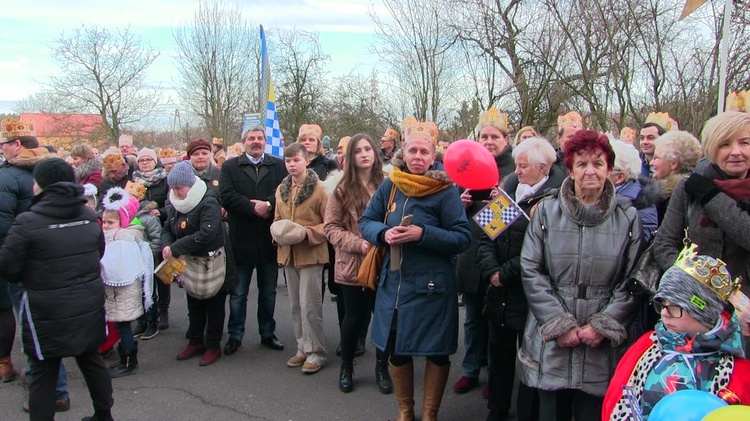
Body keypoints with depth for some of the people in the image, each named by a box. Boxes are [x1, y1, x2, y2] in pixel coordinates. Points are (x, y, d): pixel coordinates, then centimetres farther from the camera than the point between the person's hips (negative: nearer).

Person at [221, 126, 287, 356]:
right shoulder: (230, 167, 4)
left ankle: (268, 333, 27)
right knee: (238, 293, 9)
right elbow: (227, 195, -10)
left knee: (268, 292, 13)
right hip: (241, 239, -1)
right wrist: (254, 208, -18)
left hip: (269, 240, 1)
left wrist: (268, 204, -21)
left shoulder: (279, 166, 7)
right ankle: (235, 335, 22)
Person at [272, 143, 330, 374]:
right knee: (296, 305, 14)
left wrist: (307, 233, -20)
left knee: (309, 305, -4)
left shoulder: (318, 189, -9)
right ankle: (303, 348, 26)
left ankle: (316, 352, 10)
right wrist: (277, 232, 0)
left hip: (311, 254, -6)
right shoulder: (281, 189, 10)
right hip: (288, 253, 6)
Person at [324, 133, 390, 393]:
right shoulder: (342, 190, -1)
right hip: (352, 265, -1)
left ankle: (382, 368, 28)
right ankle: (346, 367, 32)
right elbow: (331, 227, -3)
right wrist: (357, 243, -15)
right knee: (354, 318, 9)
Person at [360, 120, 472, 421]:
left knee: (437, 352, 9)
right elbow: (366, 221, 8)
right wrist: (384, 233, -14)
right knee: (395, 349, 15)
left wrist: (423, 234, -25)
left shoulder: (445, 191, -10)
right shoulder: (389, 186, 1)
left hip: (432, 286, -4)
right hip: (393, 283, 4)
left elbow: (463, 238, -12)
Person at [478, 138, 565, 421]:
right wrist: (491, 270, -9)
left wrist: (505, 273, -14)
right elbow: (486, 235, 5)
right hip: (499, 292, 7)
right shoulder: (509, 188, 7)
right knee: (499, 353, 19)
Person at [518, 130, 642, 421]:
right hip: (551, 342, 0)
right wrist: (560, 323, -9)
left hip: (602, 347, 0)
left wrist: (603, 325, -10)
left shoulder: (627, 218, 4)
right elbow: (530, 271, -2)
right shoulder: (546, 211, 2)